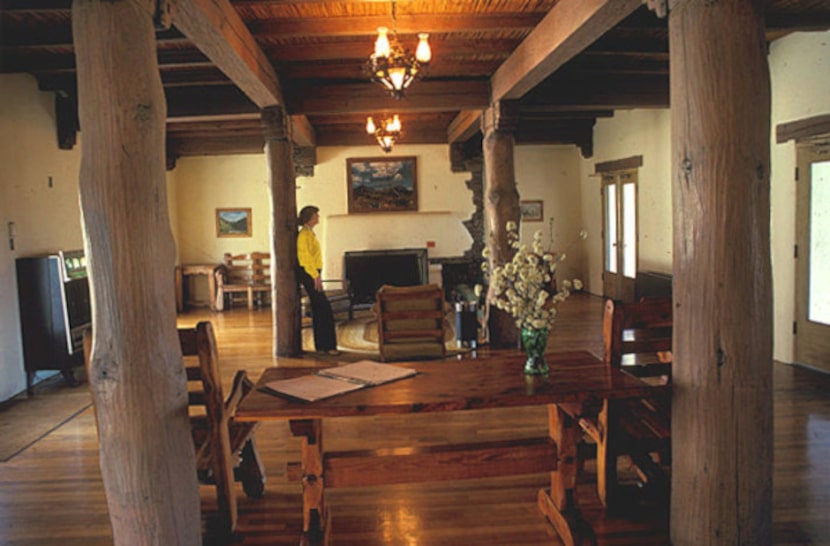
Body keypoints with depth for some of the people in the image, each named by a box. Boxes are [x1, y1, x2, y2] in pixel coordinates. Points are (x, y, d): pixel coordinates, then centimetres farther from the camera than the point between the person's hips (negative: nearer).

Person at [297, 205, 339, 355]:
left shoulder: (309, 233, 18)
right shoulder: (305, 233, -13)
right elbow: (306, 256, -21)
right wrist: (316, 276, -22)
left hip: (312, 273, 10)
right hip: (309, 274, -10)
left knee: (318, 309, 11)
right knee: (325, 308, -10)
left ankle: (320, 345, 15)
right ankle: (328, 345, -7)